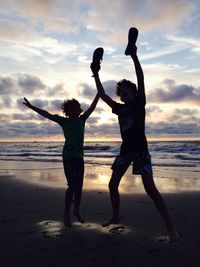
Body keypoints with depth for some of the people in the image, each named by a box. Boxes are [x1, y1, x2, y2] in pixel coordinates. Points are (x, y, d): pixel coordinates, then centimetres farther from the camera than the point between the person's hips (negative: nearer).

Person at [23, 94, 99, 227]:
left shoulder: (82, 120, 10)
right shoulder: (64, 121, 0)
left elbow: (92, 107, 8)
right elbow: (47, 114, -5)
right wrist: (32, 106, -11)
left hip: (79, 157, 5)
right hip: (68, 157, -4)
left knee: (79, 186, 8)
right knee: (72, 185, -9)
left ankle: (76, 211, 24)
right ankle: (67, 213, 6)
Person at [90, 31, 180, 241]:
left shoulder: (139, 103, -1)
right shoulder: (119, 108, 13)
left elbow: (141, 79, -12)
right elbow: (102, 95, 15)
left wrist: (134, 56, -16)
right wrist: (96, 75, 12)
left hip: (140, 150, -6)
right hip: (125, 150, 7)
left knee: (150, 188, -12)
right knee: (113, 185, 8)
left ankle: (171, 226, -2)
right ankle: (116, 216, 27)